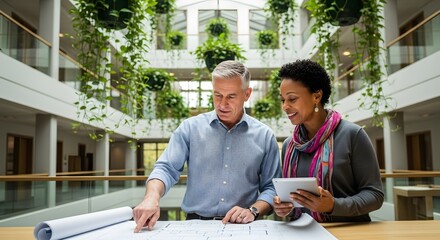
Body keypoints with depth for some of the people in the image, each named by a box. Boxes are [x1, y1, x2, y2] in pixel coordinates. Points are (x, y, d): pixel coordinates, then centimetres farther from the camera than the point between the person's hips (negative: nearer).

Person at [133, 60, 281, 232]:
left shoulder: (264, 136, 5)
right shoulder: (190, 127, 4)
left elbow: (272, 187, 7)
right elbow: (167, 168, -1)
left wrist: (253, 210, -9)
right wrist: (152, 197, -19)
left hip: (241, 228, 1)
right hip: (195, 225, -1)